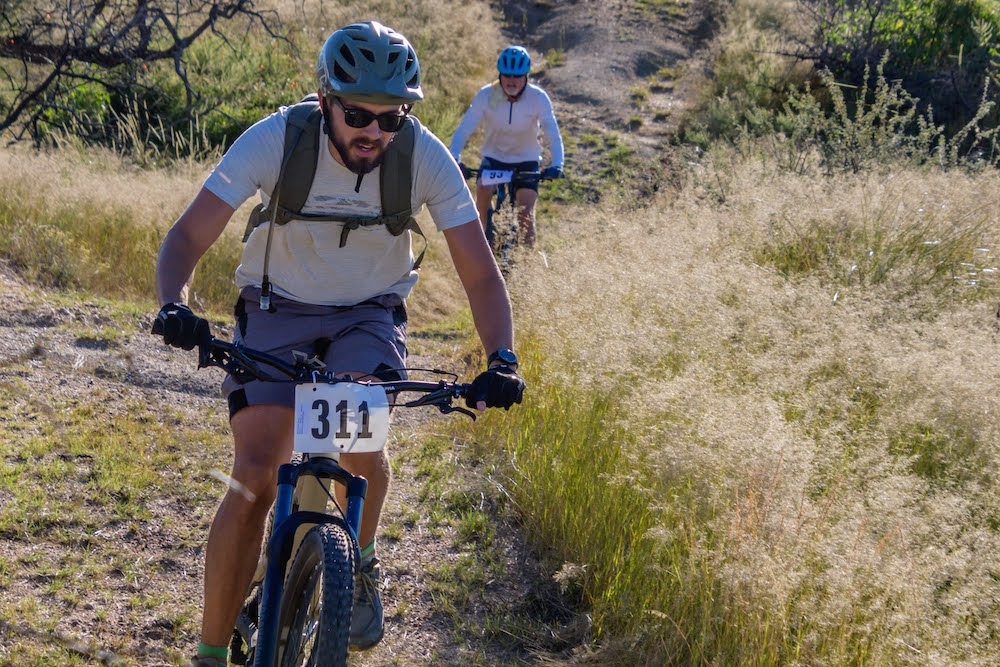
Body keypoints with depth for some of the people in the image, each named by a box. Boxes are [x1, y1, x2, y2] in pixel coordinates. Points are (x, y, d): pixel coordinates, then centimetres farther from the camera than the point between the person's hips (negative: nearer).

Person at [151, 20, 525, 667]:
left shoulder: (427, 158, -21)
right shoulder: (275, 139, -24)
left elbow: (482, 276, -17)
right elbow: (188, 237, -22)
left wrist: (502, 360, -33)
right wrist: (174, 305, -42)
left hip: (370, 315, 1)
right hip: (279, 309, 0)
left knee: (357, 437, -27)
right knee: (255, 480, -14)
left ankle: (362, 565, 6)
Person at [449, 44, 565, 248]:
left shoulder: (538, 98, -20)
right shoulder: (486, 95, -19)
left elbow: (553, 134, -25)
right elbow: (464, 129, -24)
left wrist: (556, 165, -42)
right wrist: (454, 159, -40)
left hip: (526, 160, 0)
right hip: (494, 157, 0)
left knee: (525, 212, -13)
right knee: (483, 191, -29)